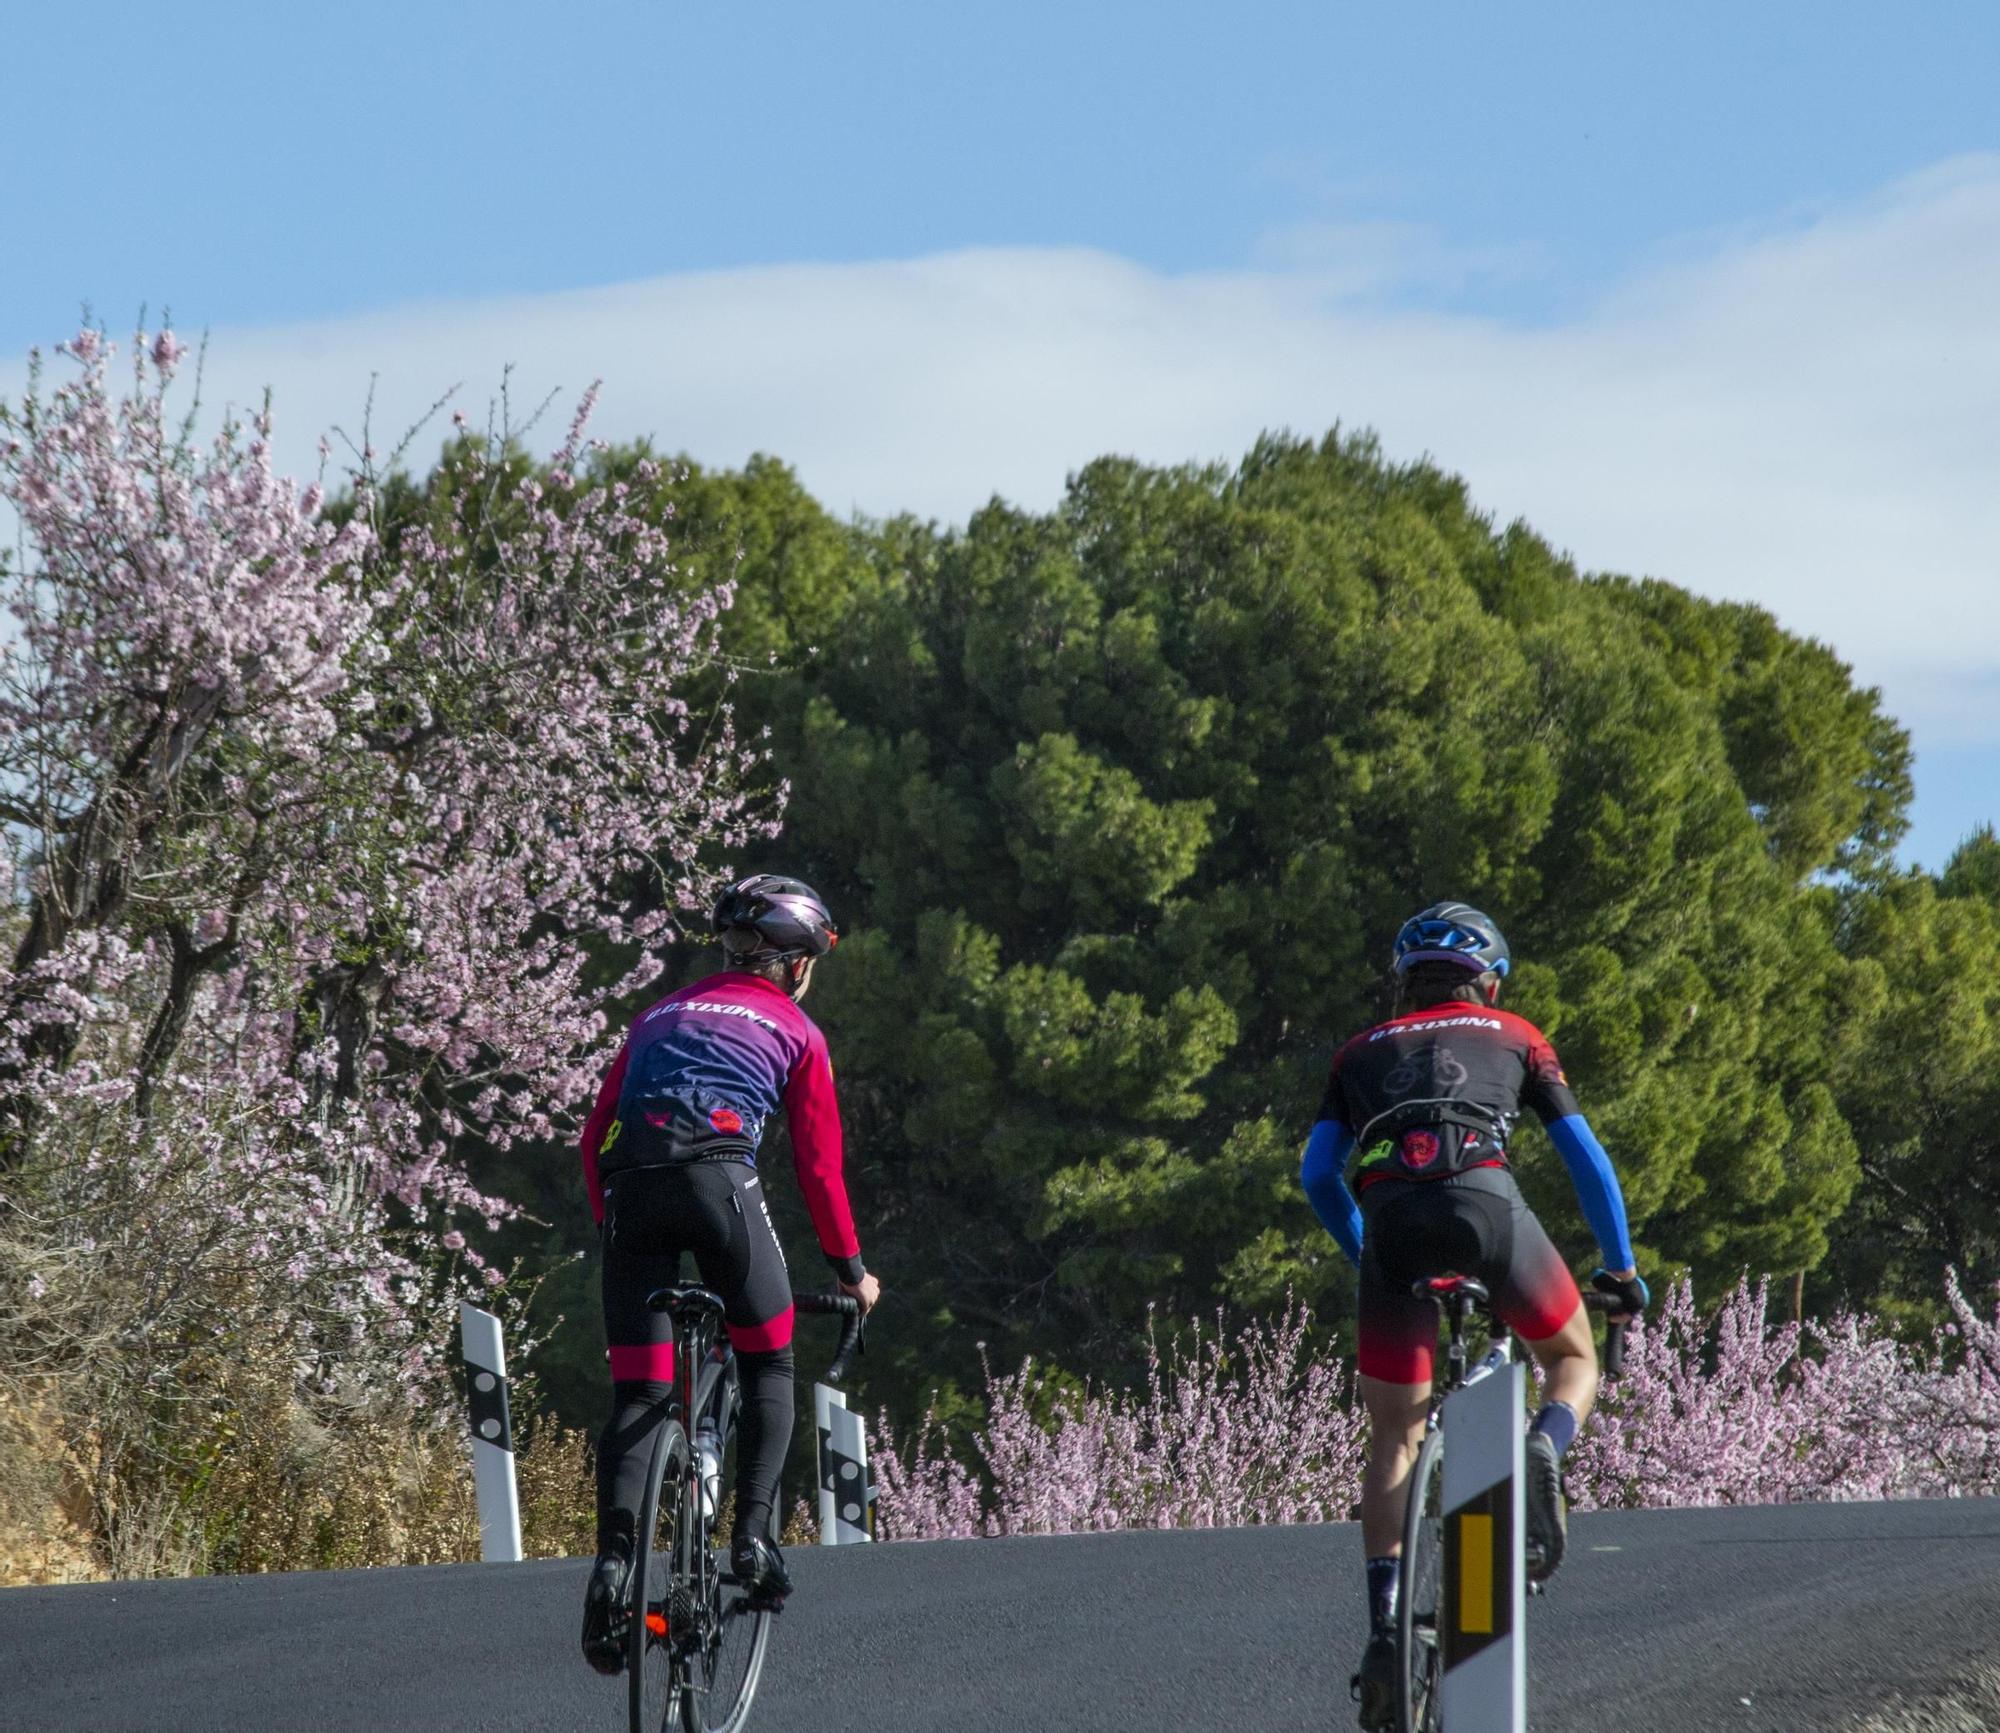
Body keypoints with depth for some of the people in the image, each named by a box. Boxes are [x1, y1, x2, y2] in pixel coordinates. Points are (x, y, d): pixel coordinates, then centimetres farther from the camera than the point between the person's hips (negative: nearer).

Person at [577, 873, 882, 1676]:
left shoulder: (661, 1014, 30)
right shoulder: (794, 1030, 19)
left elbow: (596, 1134, 24)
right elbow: (819, 1162, 17)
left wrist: (612, 1228, 31)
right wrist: (850, 1267, 27)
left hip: (630, 1187, 3)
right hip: (719, 1180, -3)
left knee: (635, 1394, 4)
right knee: (769, 1368, 16)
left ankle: (613, 1563, -15)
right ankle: (752, 1534, -1)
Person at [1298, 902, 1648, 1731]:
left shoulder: (1364, 1052, 31)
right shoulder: (1514, 1038, 28)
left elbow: (1317, 1175, 20)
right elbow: (1585, 1158, 23)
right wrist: (1619, 1265, 33)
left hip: (1392, 1221, 1)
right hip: (1485, 1202, -1)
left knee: (1393, 1441, 12)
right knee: (1574, 1360, 24)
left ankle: (1384, 1631, -1)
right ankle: (1544, 1449, -10)